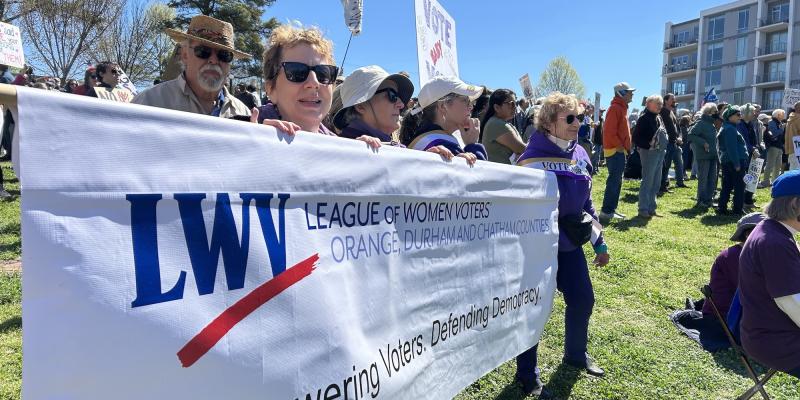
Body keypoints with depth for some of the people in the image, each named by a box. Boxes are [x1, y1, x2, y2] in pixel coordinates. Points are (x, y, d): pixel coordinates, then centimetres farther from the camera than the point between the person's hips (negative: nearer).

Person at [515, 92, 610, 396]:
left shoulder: (579, 154, 4)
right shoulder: (533, 158, -19)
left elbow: (586, 204, 13)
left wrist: (599, 242, 14)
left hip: (571, 244, 8)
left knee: (583, 299, 17)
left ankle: (576, 353, 44)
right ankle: (527, 374, 22)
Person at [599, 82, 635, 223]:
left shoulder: (622, 108, 18)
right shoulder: (615, 108, -13)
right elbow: (609, 131, -22)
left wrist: (624, 147, 16)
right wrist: (619, 146, -19)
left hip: (620, 150, 10)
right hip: (615, 150, -10)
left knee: (617, 181, 12)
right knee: (614, 181, -10)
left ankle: (611, 210, 18)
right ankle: (606, 212, -7)